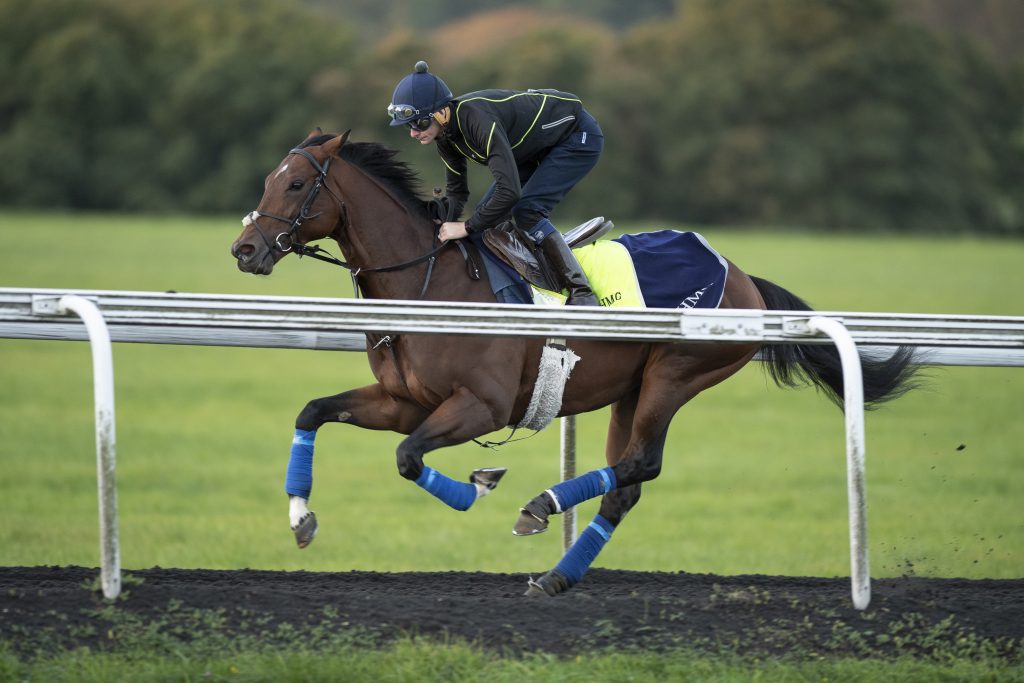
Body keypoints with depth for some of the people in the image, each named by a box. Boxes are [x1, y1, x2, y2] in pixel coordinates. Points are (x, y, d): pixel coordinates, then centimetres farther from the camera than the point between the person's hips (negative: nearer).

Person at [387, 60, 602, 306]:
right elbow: (456, 192, 4)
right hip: (539, 149, 9)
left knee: (526, 210, -25)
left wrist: (467, 227, -34)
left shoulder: (478, 119, -37)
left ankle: (581, 293, -21)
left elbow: (509, 191, -42)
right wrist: (442, 225, -13)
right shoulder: (445, 133, -9)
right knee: (486, 213, 1)